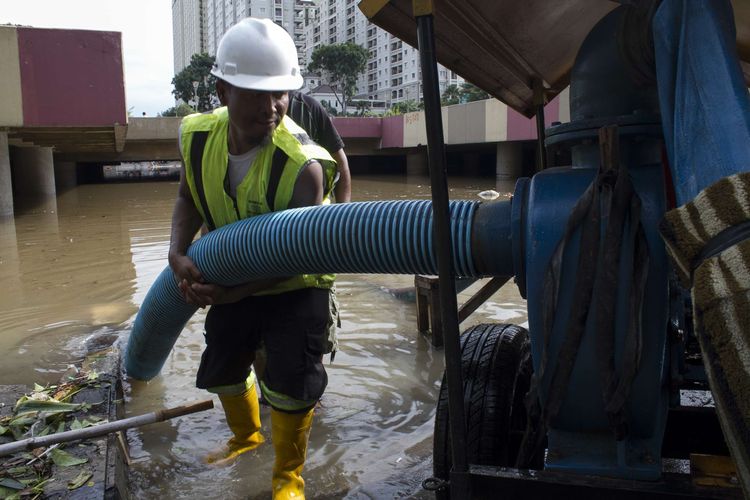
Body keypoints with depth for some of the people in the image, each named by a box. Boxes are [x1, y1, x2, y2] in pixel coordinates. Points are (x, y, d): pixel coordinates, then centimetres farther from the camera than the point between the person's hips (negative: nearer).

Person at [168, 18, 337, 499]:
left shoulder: (303, 165, -32)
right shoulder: (198, 135, -15)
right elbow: (189, 200, 1)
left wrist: (234, 292, -33)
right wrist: (179, 254, -15)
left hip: (295, 285, -6)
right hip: (232, 281, 6)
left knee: (290, 382, -9)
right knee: (222, 367, 20)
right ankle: (246, 436, 52)